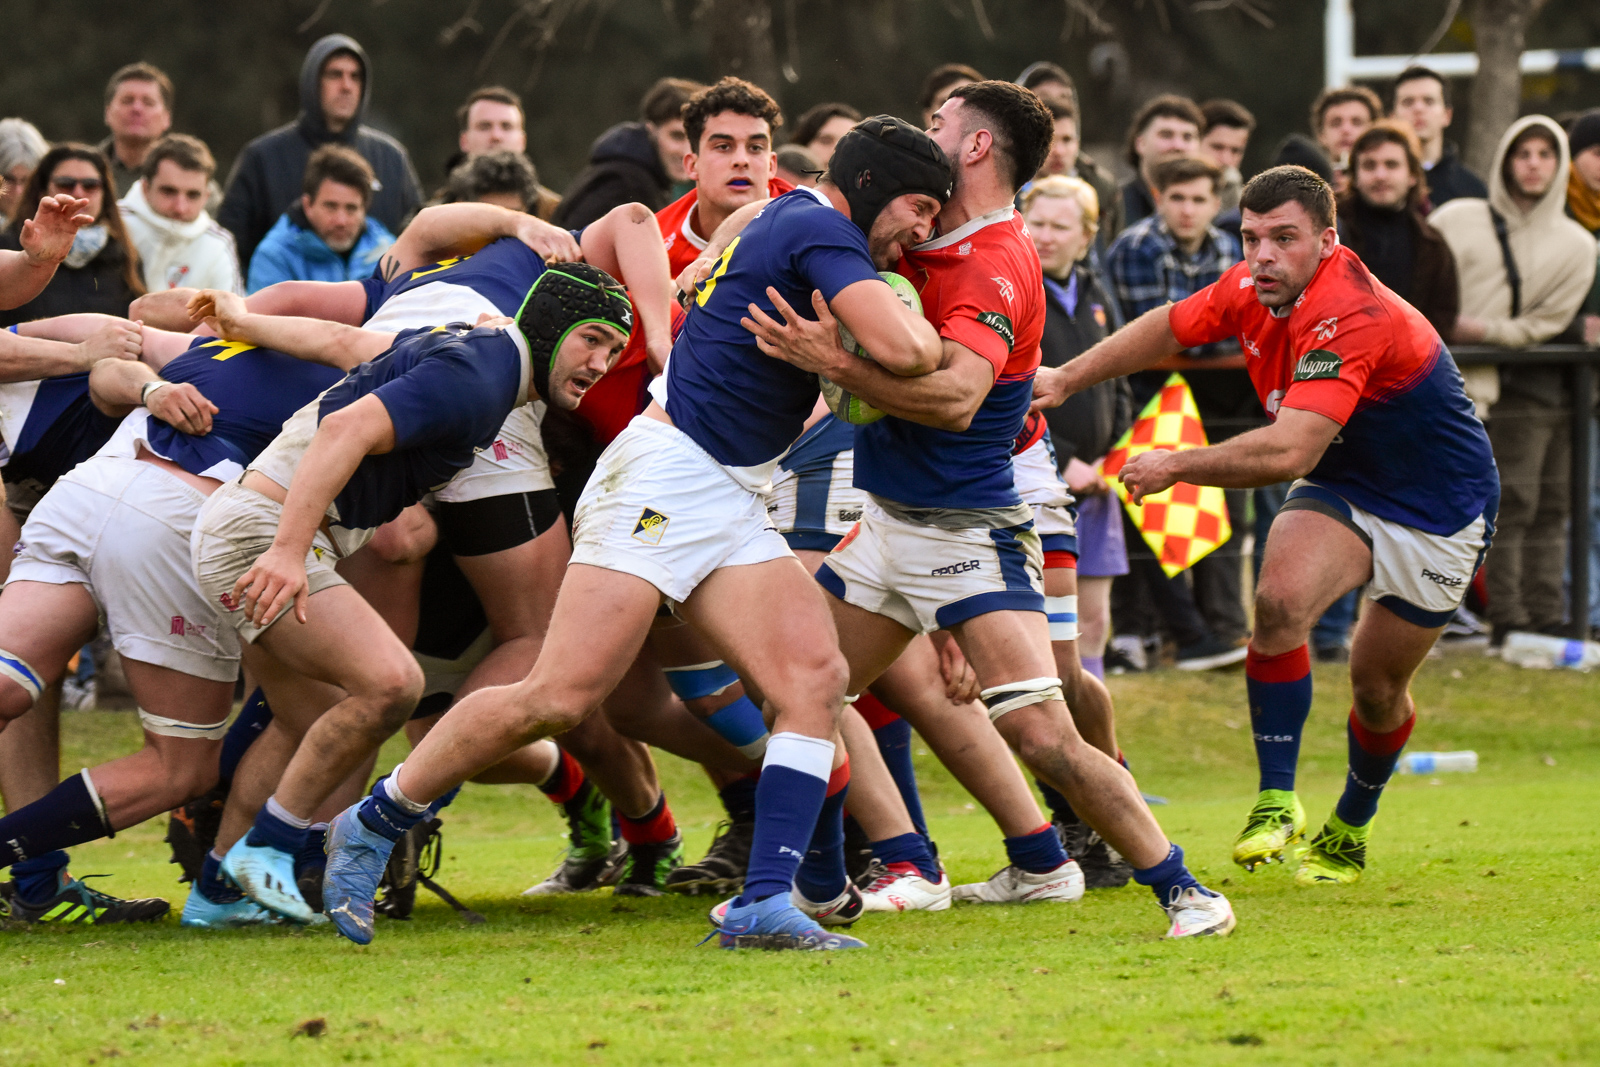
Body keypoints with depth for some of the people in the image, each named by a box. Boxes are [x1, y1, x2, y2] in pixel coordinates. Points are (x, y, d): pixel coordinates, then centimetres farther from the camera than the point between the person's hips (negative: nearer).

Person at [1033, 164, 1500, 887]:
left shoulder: (1351, 317, -35)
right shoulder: (1250, 290, -11)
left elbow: (1290, 451, -42)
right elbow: (1169, 327, 11)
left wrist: (1176, 466, -31)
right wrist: (1064, 380, 8)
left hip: (1439, 508, -5)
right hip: (1343, 488, 5)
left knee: (1377, 685, 5)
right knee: (1280, 599, -24)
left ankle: (1351, 828, 34)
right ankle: (1276, 801, -16)